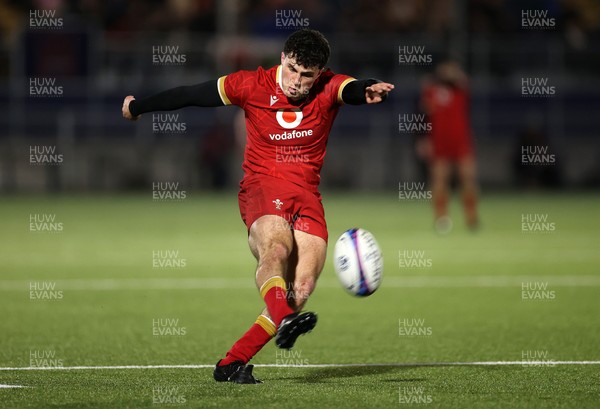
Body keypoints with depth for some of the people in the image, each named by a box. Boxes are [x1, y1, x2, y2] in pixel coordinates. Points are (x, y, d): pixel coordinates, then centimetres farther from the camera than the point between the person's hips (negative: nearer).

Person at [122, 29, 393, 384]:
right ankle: (284, 320, -61)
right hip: (262, 185, -2)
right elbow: (191, 95, 6)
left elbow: (351, 90, -28)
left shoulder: (328, 89, -4)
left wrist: (368, 91, -54)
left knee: (302, 286, -13)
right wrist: (137, 107, 18)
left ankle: (233, 363, -10)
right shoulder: (253, 85, -5)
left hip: (308, 195, 2)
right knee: (276, 248, -35)